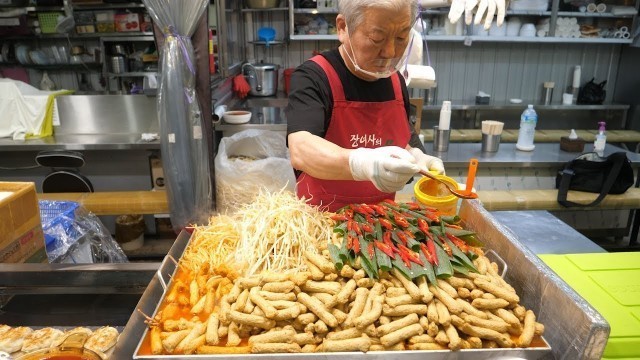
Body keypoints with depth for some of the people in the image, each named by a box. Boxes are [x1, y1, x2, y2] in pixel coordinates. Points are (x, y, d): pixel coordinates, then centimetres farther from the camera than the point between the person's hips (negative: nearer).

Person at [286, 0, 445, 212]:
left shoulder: (396, 81, 4)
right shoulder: (312, 78, -15)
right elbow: (301, 151, -30)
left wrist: (417, 157, -3)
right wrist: (364, 163, -46)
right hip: (323, 218, -4)